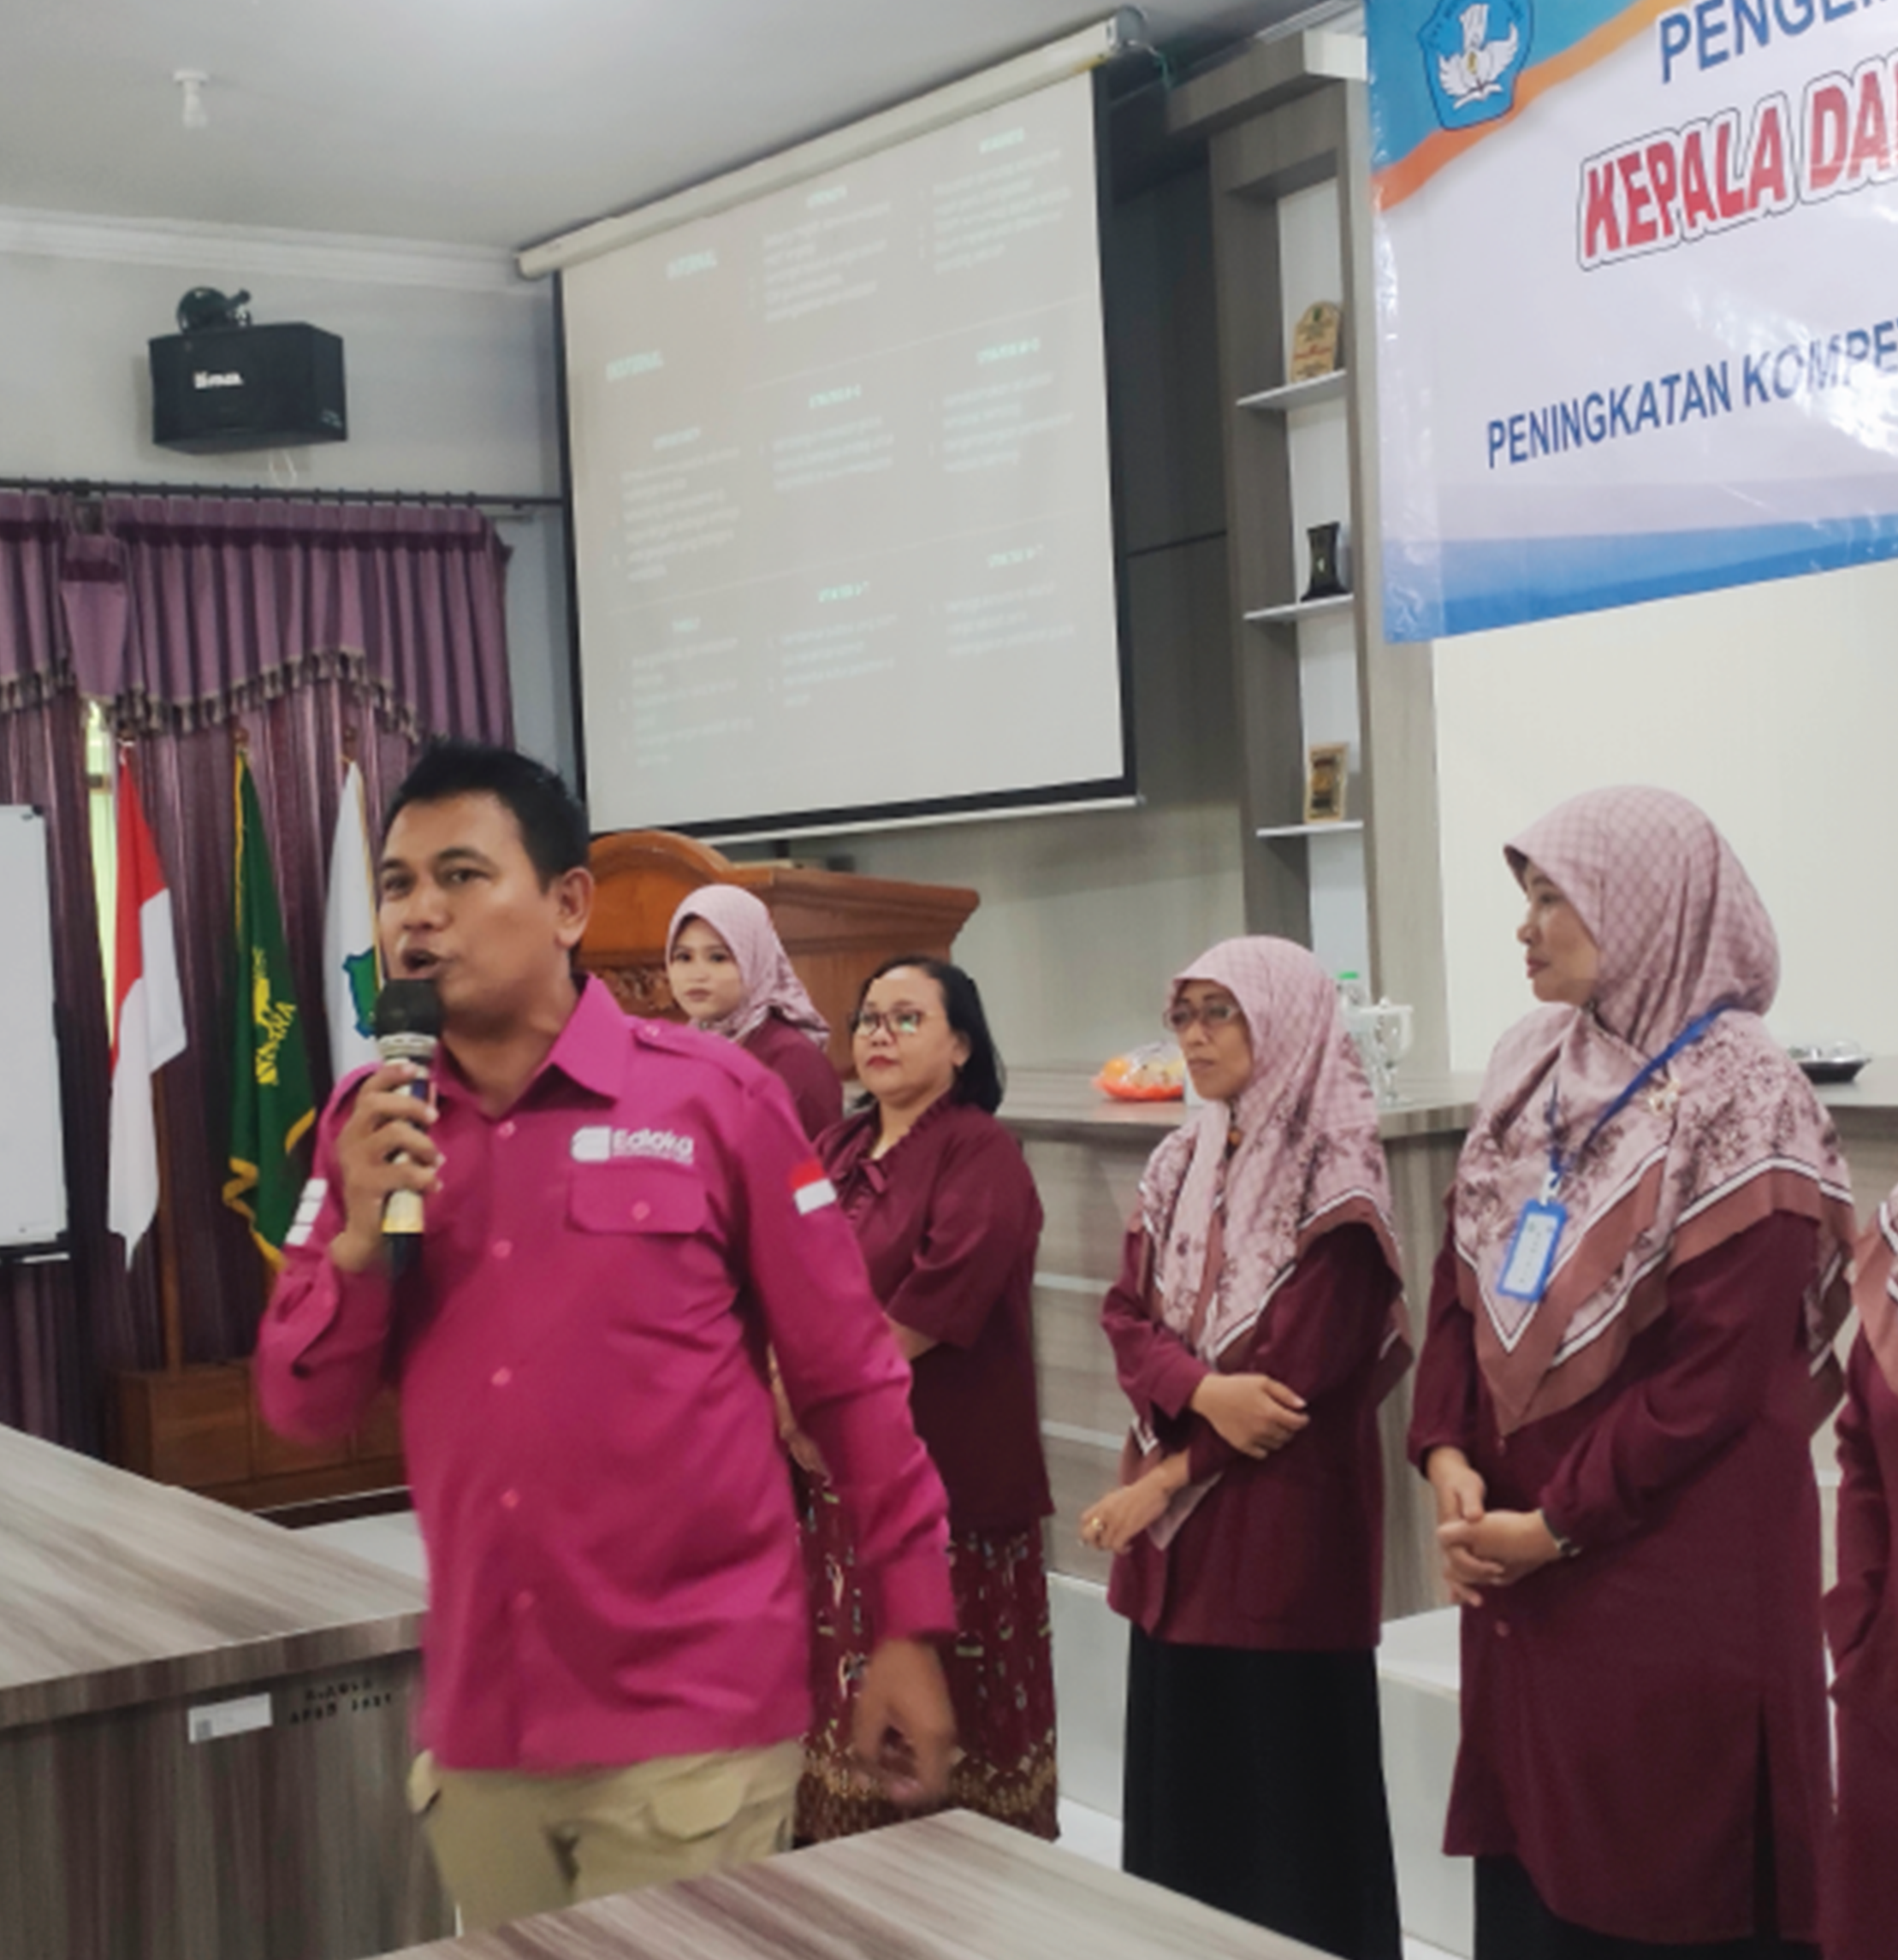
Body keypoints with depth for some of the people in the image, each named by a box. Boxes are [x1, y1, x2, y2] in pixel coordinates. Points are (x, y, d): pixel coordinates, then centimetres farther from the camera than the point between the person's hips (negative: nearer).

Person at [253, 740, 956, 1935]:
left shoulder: (712, 1098, -7)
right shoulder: (370, 1124, 4)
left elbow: (850, 1377, -2)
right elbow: (306, 1413, 5)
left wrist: (909, 1626, -1)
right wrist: (361, 1233, -12)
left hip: (690, 1724, -4)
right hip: (475, 1726, 4)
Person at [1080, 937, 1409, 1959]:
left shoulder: (1335, 1178, -10)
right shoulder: (1177, 1165, 11)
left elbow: (1300, 1364, -16)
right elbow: (1129, 1318, 4)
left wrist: (1169, 1476, -12)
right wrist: (1202, 1392, -17)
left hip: (1285, 1521, -6)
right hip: (1177, 1526, 6)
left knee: (1289, 1785, 0)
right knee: (1182, 1778, 11)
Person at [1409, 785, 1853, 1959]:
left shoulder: (1741, 1106, -14)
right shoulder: (1533, 1072, 7)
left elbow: (1717, 1375, -17)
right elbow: (1463, 1284, 9)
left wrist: (1557, 1525, -13)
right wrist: (1448, 1455, -6)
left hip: (1676, 1571, -6)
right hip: (1515, 1552, 6)